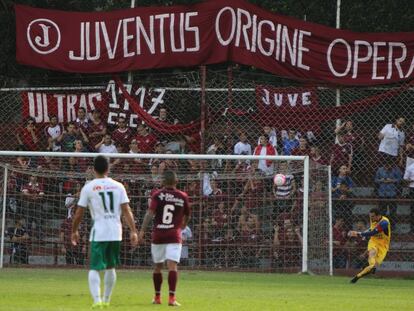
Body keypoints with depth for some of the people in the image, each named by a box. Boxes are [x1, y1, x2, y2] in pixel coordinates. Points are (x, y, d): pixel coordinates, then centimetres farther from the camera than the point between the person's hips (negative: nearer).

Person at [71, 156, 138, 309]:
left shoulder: (88, 187, -2)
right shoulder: (118, 186, 4)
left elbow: (79, 213, 1)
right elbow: (126, 210, -1)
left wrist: (74, 231, 15)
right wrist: (133, 231, 0)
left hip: (98, 233, -3)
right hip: (116, 233, 3)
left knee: (94, 268, -3)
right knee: (110, 267, 20)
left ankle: (97, 299, -22)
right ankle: (106, 299, 28)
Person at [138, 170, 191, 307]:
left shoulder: (157, 195, 0)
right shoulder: (183, 197, 5)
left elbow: (150, 213, -12)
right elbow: (187, 216, 19)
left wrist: (142, 231, -15)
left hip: (158, 235, 1)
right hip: (174, 236, -1)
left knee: (158, 266, 14)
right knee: (172, 266, -8)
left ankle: (157, 297, 24)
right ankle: (172, 297, -21)